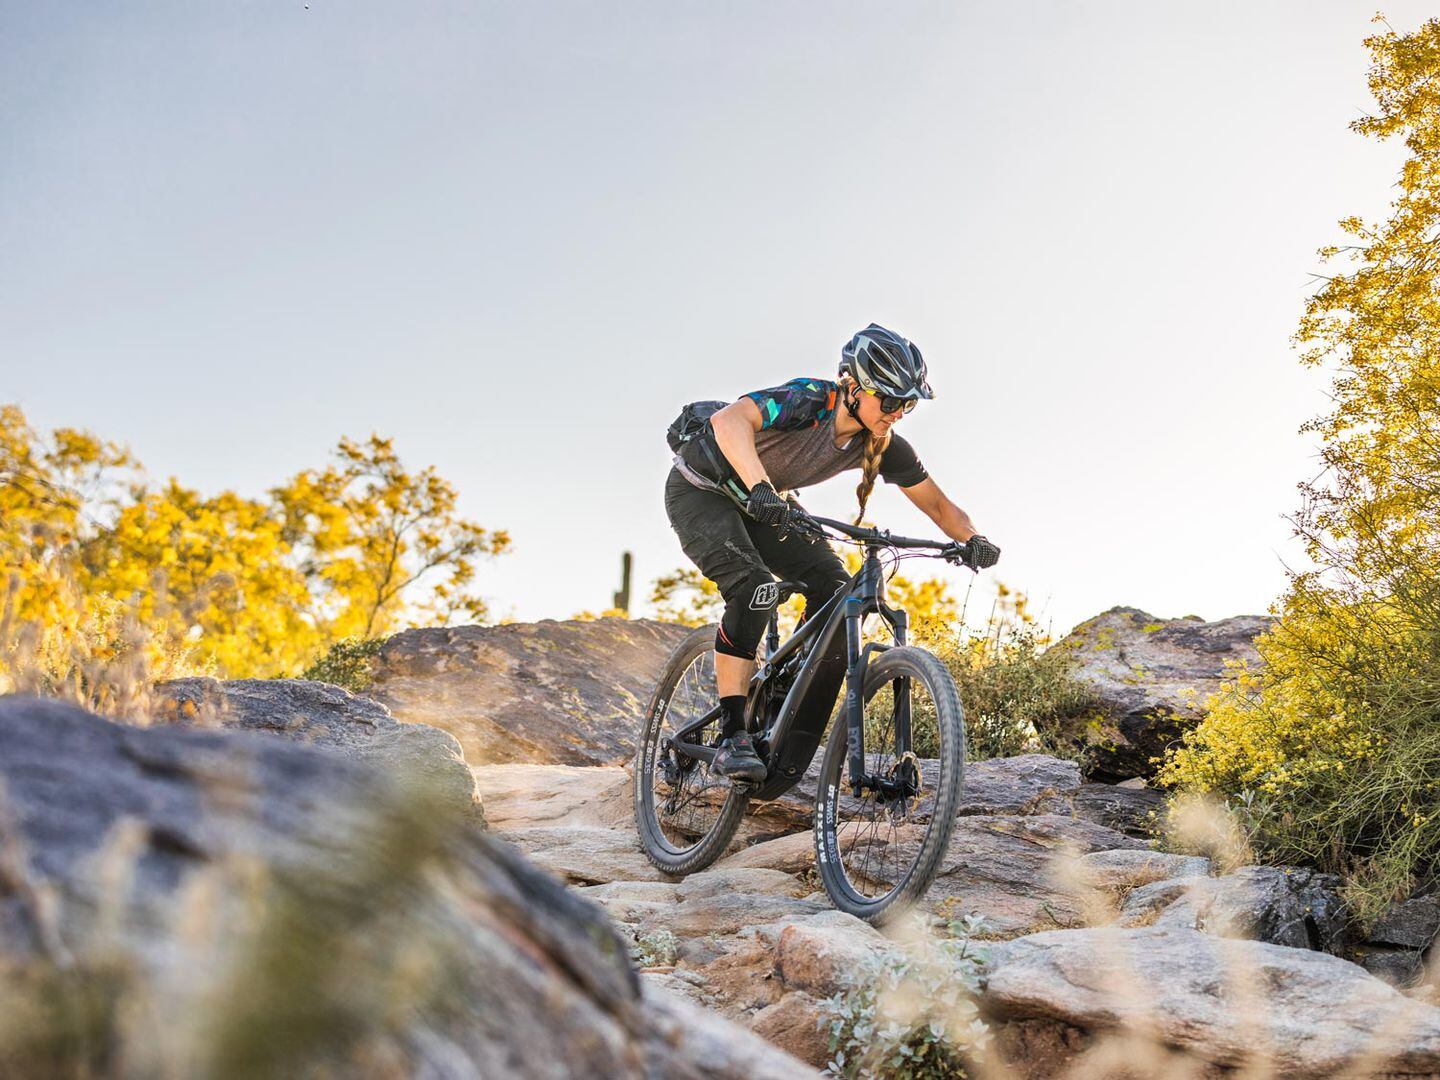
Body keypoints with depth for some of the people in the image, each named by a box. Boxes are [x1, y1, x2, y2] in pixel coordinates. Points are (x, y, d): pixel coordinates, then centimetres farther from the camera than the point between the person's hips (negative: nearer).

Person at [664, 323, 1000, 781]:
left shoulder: (882, 444, -14)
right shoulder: (809, 400, -33)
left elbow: (940, 505, -7)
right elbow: (729, 420, -52)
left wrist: (972, 540, -28)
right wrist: (761, 489, -66)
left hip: (762, 503, 7)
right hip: (701, 490, -6)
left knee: (833, 585, -13)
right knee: (754, 589, -28)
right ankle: (732, 737, -22)